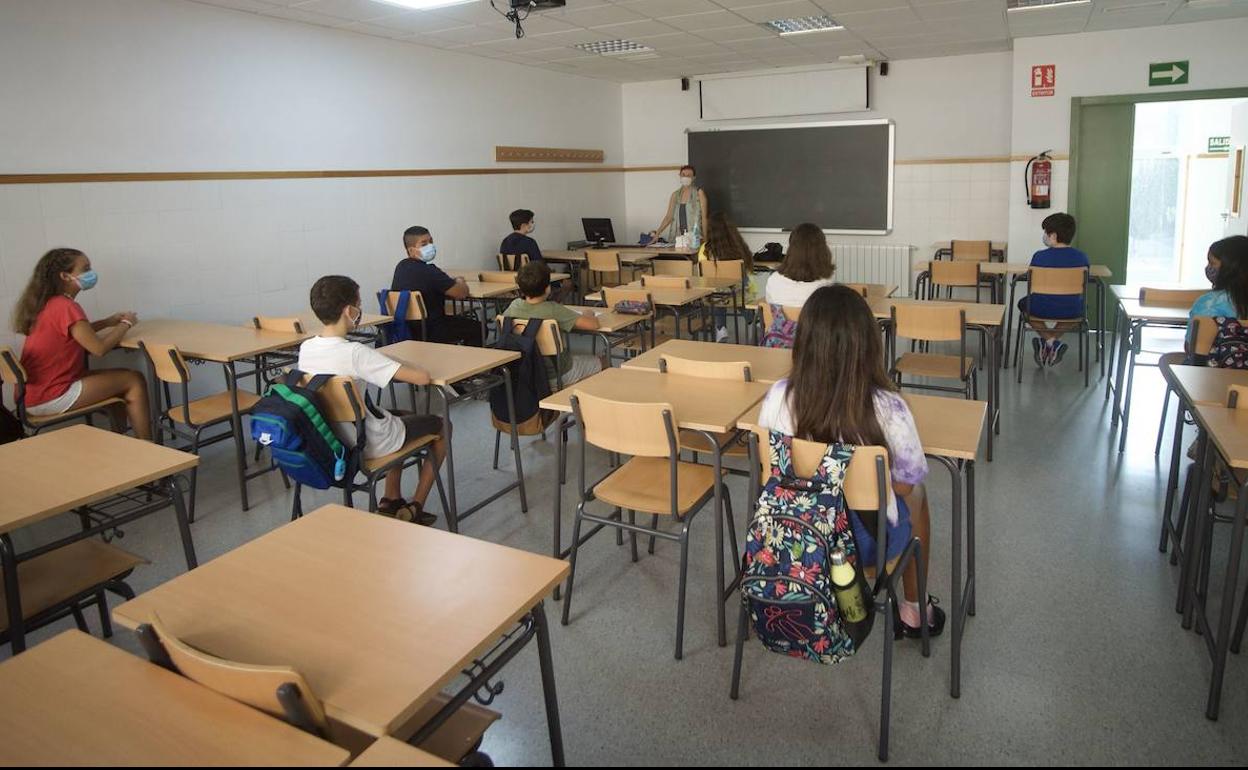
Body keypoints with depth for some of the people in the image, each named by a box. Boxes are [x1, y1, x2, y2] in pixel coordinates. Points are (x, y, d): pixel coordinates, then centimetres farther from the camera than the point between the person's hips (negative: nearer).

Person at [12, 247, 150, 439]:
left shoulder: (48, 303, 9)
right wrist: (125, 323, -7)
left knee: (117, 381, 22)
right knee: (134, 381, -4)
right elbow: (99, 348, -23)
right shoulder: (65, 306, -19)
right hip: (49, 398, -10)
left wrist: (110, 321, 10)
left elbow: (78, 332, 23)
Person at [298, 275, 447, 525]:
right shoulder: (356, 353, -29)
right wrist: (402, 366, -9)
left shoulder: (305, 348, -7)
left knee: (399, 416, 33)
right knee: (440, 426, 16)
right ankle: (414, 509, 20)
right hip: (370, 444, -7)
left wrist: (379, 361, 6)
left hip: (331, 438, 7)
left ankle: (391, 500, 30)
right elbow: (422, 378, -30)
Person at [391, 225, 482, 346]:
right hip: (430, 333, -8)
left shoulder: (401, 267, 2)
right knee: (476, 328, 10)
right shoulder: (428, 271, -23)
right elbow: (462, 293, -19)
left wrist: (452, 282, 7)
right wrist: (459, 282, 4)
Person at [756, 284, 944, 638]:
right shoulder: (887, 408, -27)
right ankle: (914, 610, 46)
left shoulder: (778, 397, -20)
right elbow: (907, 483, -12)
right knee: (916, 495, 30)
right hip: (867, 542, -2)